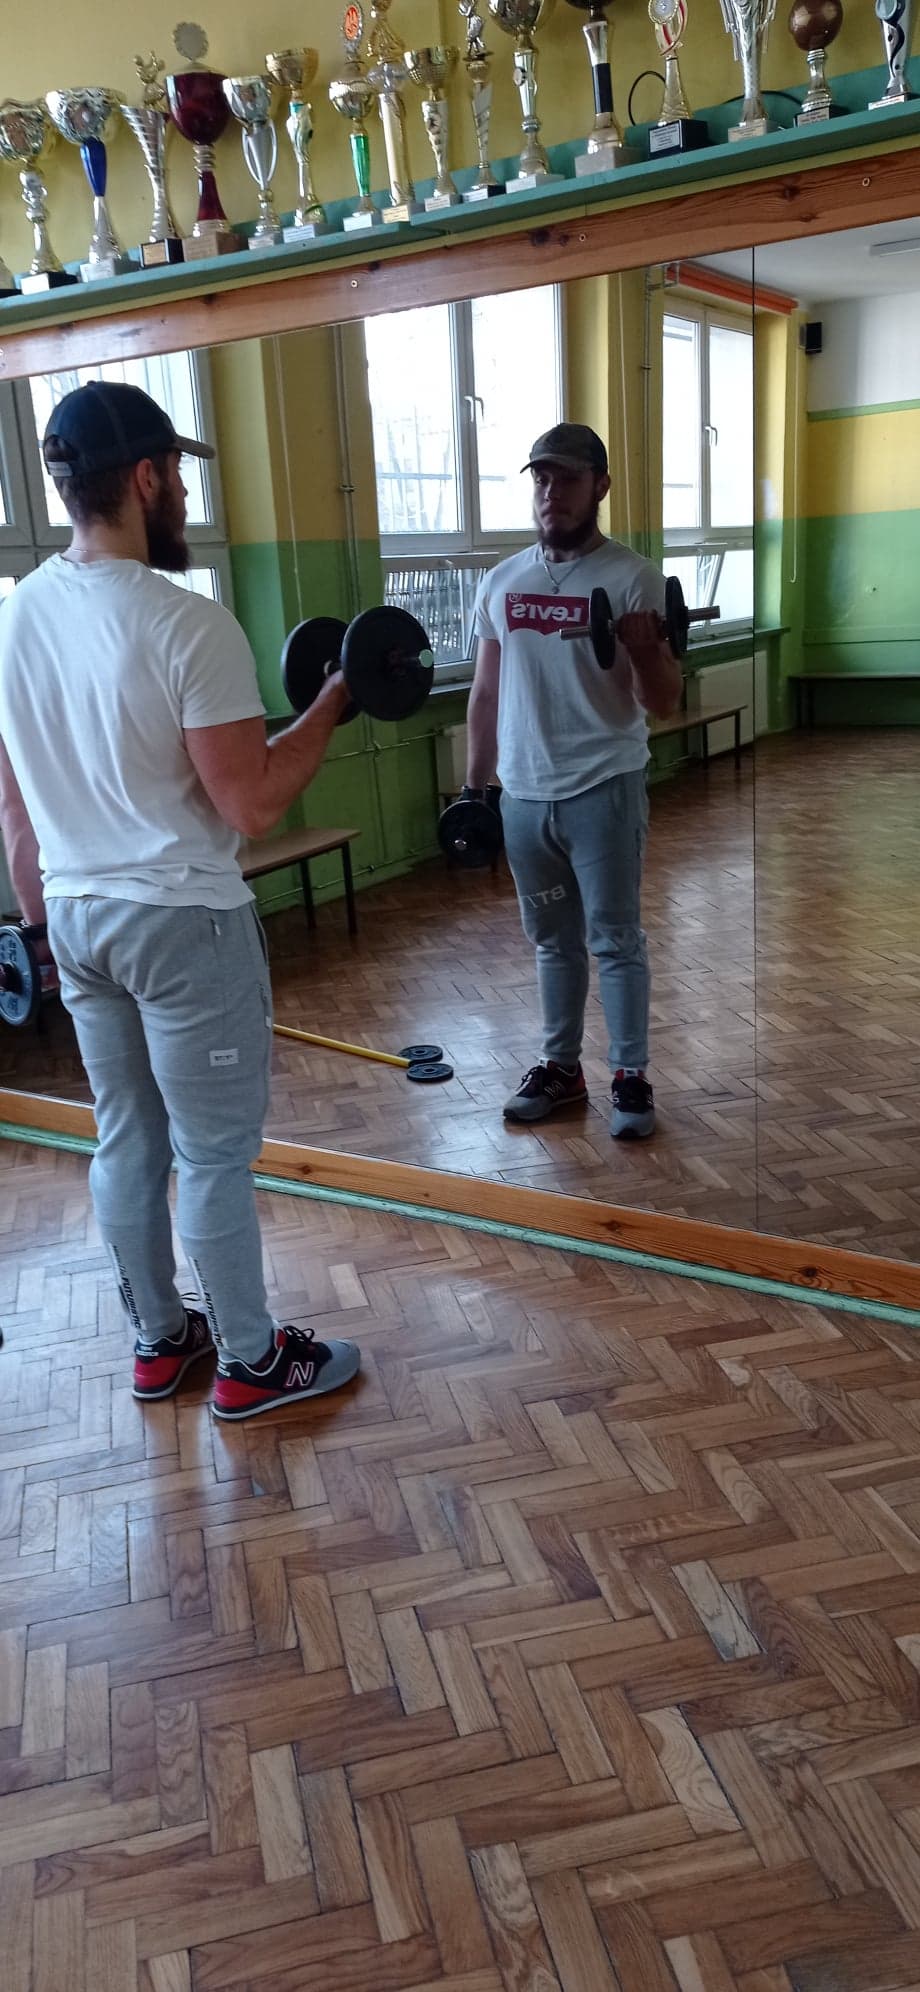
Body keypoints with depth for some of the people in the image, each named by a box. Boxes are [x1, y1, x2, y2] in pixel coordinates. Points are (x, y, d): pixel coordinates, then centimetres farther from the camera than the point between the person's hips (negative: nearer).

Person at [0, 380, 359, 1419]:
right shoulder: (187, 625, -20)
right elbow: (252, 801, -21)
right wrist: (332, 702, -8)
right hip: (182, 919, -7)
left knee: (127, 1138, 18)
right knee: (214, 1154, 6)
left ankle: (158, 1337, 34)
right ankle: (250, 1361, 22)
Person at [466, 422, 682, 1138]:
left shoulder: (632, 577, -7)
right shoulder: (501, 582, 7)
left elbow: (664, 702, -11)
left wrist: (643, 646, -31)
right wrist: (473, 786, 13)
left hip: (604, 790, -4)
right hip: (524, 794, 5)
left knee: (615, 939, 2)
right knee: (553, 940, 14)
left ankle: (632, 1076, 15)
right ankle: (561, 1066, 27)